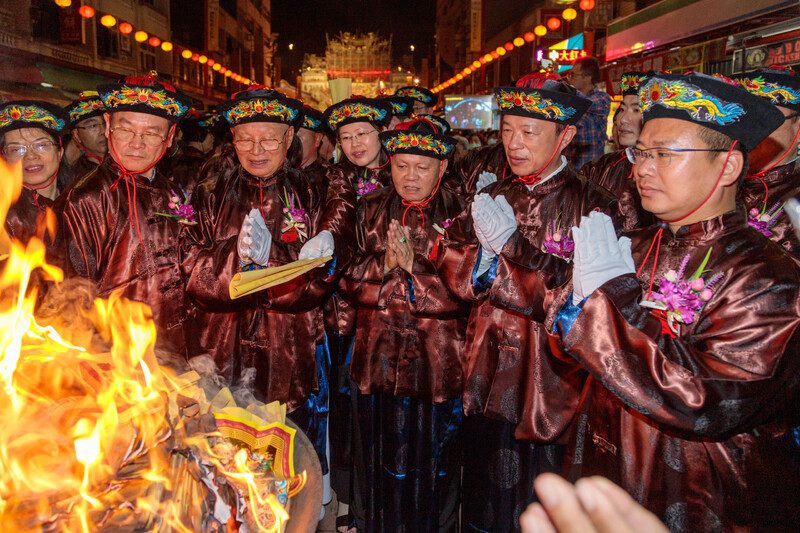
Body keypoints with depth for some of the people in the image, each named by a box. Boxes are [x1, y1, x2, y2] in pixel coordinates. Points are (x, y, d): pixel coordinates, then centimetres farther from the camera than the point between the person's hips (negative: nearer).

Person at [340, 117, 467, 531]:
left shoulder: (459, 216, -1)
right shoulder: (371, 211, 7)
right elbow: (349, 281, 0)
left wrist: (414, 265, -19)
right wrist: (384, 264, -16)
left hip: (439, 360, -2)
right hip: (380, 357, 2)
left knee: (434, 464, 9)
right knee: (382, 462, 12)